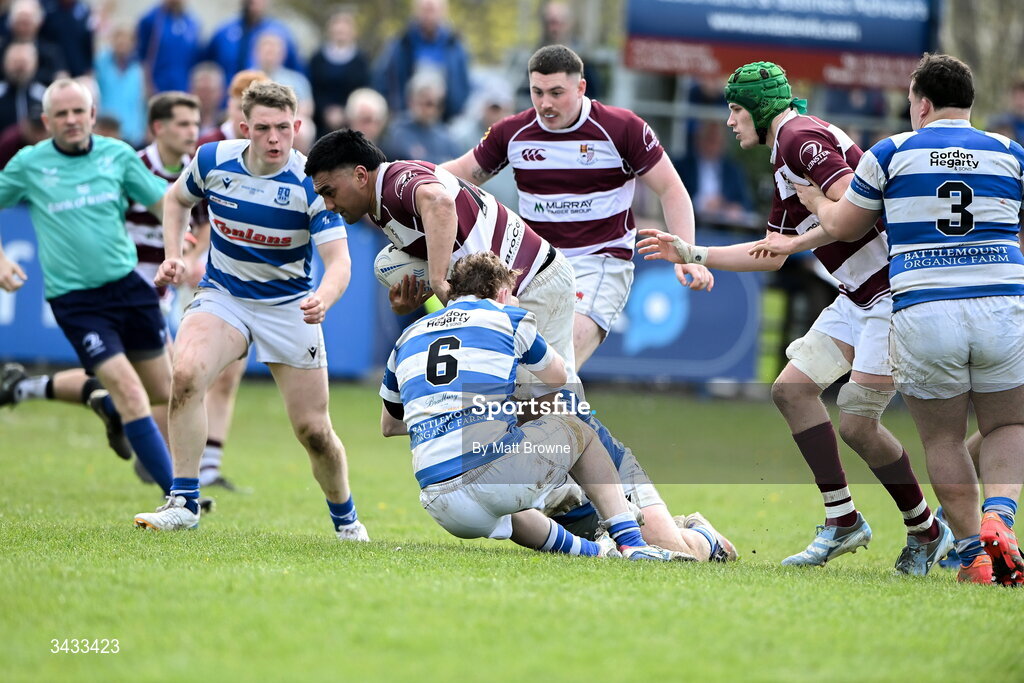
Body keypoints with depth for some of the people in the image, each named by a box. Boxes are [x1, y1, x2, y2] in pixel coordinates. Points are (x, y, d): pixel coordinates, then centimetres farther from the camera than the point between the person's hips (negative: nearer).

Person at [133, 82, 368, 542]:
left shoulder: (311, 183, -19)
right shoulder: (213, 161, -11)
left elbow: (339, 261, -24)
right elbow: (176, 199, 12)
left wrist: (323, 300, -46)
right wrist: (173, 256, -3)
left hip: (289, 306, -1)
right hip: (222, 296, 1)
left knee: (313, 430, -1)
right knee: (185, 374, -29)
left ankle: (345, 518, 28)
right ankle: (183, 503, -20)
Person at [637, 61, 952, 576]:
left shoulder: (801, 137, -12)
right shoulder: (786, 155, 19)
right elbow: (771, 256, 26)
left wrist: (799, 241, -17)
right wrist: (693, 254, 27)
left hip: (894, 291, -10)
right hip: (860, 295, 10)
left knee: (857, 424, -11)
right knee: (792, 387, 4)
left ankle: (926, 532, 6)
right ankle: (842, 522, 5)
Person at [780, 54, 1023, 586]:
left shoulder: (891, 155, 5)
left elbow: (843, 227, 16)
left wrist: (816, 202, 38)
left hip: (922, 315, -1)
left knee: (943, 440, 12)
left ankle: (973, 550, 4)